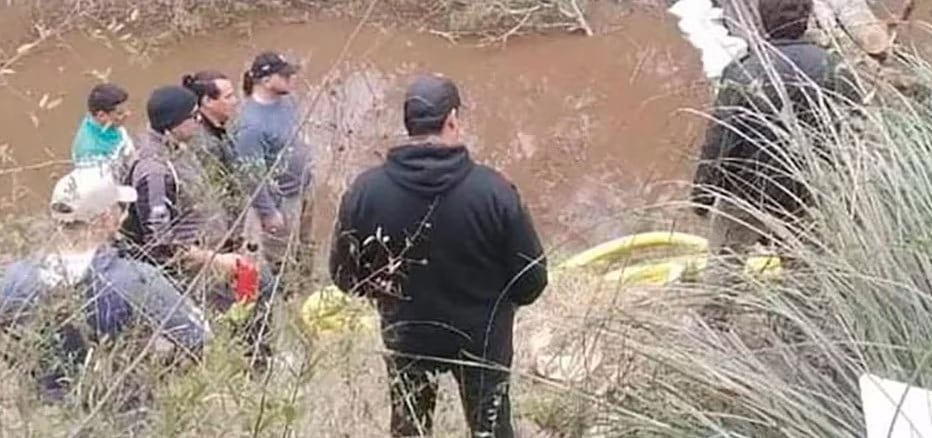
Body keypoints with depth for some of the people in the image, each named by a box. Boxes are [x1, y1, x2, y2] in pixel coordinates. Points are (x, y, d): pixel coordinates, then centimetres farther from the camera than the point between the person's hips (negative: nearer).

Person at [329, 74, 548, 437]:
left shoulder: (365, 191, -19)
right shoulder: (492, 190, -24)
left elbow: (345, 275, -7)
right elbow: (532, 279, -15)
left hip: (406, 337, 2)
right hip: (480, 337, -1)